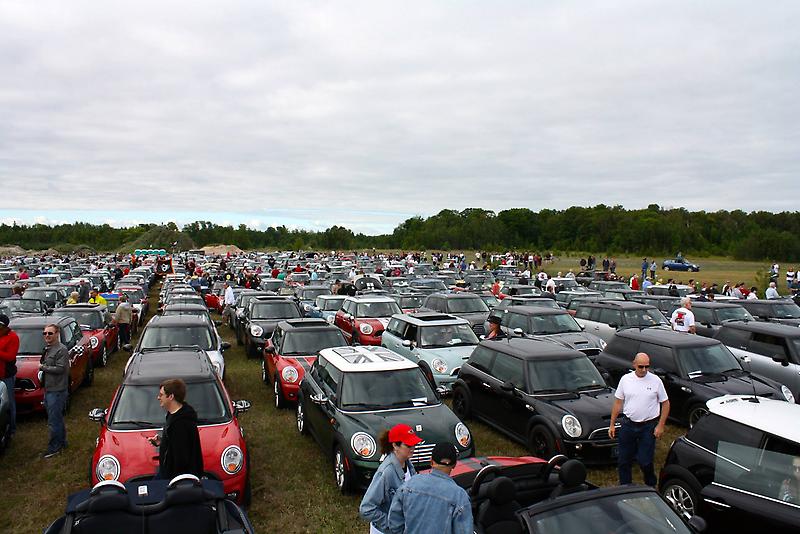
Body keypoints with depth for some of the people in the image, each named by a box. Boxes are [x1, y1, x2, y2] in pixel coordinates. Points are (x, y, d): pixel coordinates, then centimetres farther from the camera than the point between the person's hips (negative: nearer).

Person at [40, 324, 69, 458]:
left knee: (53, 421, -5)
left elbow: (60, 369, -22)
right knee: (57, 418, 19)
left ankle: (54, 447, 5)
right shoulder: (48, 348, 14)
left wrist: (43, 367, -13)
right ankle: (62, 442, 30)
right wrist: (42, 368, 9)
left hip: (57, 390, -10)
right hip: (48, 389, 10)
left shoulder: (61, 350, -16)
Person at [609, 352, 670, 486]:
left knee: (645, 462, -1)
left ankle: (650, 487, 26)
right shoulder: (625, 379, -1)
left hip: (649, 426, -2)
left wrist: (660, 426, -5)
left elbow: (665, 404, 1)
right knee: (623, 460, 9)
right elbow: (618, 403, 5)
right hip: (628, 424, 2)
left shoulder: (655, 381, -5)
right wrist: (612, 424, 4)